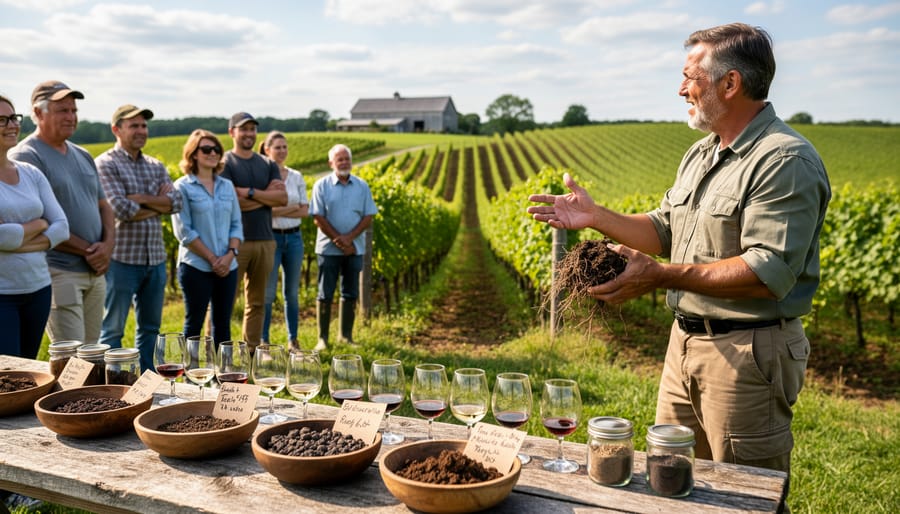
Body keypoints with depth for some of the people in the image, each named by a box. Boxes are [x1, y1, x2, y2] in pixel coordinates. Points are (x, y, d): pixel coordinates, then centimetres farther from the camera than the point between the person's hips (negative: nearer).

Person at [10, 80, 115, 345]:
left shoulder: (83, 156, 17)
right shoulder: (25, 156, -7)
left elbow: (103, 205, 19)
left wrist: (108, 244, -1)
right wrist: (87, 250, -11)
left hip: (95, 271, 7)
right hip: (59, 273, -7)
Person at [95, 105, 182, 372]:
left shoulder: (156, 167, 13)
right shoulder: (105, 164, -6)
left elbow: (176, 203, -2)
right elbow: (122, 210, -18)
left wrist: (140, 198, -14)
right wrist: (158, 204, -5)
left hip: (155, 259, 6)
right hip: (122, 258, -6)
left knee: (150, 327, 14)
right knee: (112, 330, 4)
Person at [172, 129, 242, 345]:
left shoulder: (227, 186, 11)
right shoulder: (183, 187, -3)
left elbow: (236, 224, 9)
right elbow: (183, 231, -9)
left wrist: (230, 254, -7)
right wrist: (212, 259, -12)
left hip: (227, 267, 4)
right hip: (196, 267, -4)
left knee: (222, 323, 9)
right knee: (194, 323, 2)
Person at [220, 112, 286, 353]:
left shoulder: (268, 164, 14)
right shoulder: (225, 163, -1)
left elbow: (283, 198, 1)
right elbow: (231, 201, -15)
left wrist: (250, 192, -10)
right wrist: (267, 194, -5)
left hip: (265, 240, 5)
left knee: (257, 302, 10)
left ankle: (252, 351, 18)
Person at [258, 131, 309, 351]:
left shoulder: (296, 177, 9)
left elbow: (305, 211, 3)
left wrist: (278, 211, -10)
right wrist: (292, 207, -14)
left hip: (294, 237, 4)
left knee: (292, 292, 11)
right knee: (268, 292, 0)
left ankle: (293, 340, 20)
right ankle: (264, 341, 9)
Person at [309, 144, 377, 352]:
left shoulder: (362, 186, 6)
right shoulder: (322, 185, -1)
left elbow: (368, 216, 1)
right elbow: (318, 218, -6)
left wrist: (349, 238, -12)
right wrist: (338, 240, -13)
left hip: (355, 248, 3)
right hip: (328, 248, -2)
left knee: (350, 293, 8)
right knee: (325, 294, 1)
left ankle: (346, 335, 19)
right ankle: (322, 338, 9)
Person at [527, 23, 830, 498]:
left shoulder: (786, 161, -18)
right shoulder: (700, 155, 13)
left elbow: (770, 273, -25)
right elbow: (664, 231, 15)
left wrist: (662, 276, -26)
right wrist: (595, 217, 1)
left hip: (747, 352, -9)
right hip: (686, 342, 9)